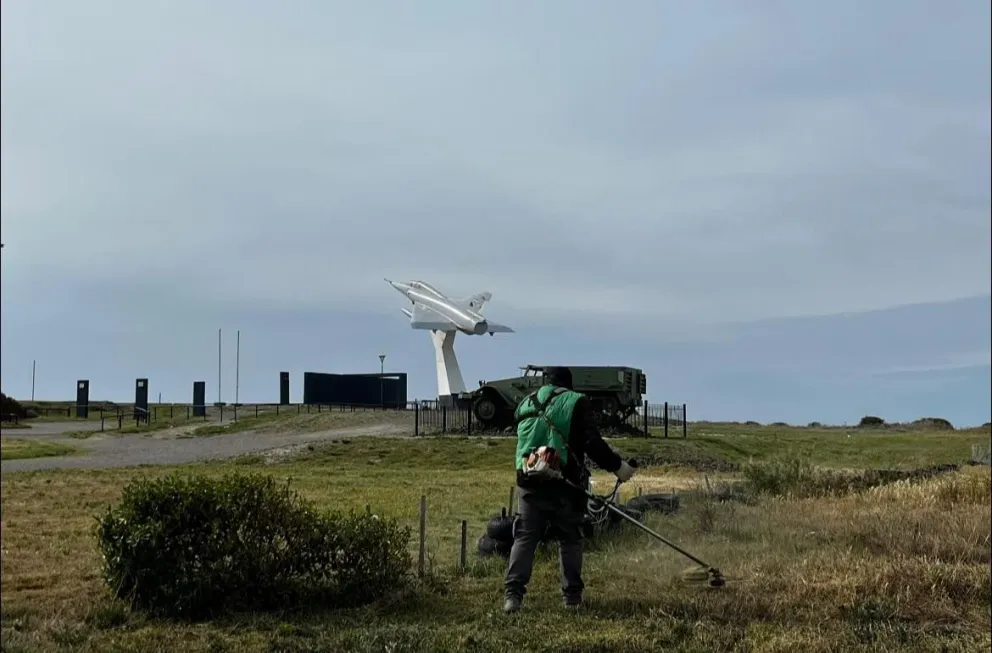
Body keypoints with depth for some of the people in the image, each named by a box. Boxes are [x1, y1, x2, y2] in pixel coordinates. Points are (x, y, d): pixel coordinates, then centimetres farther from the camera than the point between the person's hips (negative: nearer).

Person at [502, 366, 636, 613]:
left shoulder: (525, 405, 14)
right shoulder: (576, 402, 0)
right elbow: (593, 444, -9)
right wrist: (618, 466, 2)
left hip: (529, 484, 3)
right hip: (564, 485, -2)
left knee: (524, 538, 3)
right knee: (570, 540, 10)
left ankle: (513, 594, -8)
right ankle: (572, 596, 11)